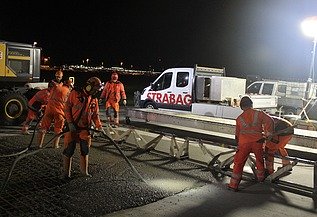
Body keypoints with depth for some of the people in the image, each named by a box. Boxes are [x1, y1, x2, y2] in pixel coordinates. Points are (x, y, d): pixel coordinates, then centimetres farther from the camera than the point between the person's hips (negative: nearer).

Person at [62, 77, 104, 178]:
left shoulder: (94, 99, 7)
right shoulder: (75, 93, -9)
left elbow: (95, 115, 11)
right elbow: (67, 108, -9)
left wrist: (99, 127, 0)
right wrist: (70, 123, -16)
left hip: (85, 128, 5)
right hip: (72, 127, -5)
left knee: (85, 150, 10)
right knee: (69, 150, 0)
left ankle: (84, 171, 26)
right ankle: (66, 172, 14)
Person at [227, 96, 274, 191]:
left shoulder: (239, 118, 16)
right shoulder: (259, 113, 11)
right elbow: (269, 121, -2)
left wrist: (239, 144, 36)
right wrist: (269, 133, 9)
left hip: (244, 142, 0)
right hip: (257, 141, 0)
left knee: (238, 163, 5)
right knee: (259, 159, 24)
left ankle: (233, 185, 3)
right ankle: (260, 177, 44)